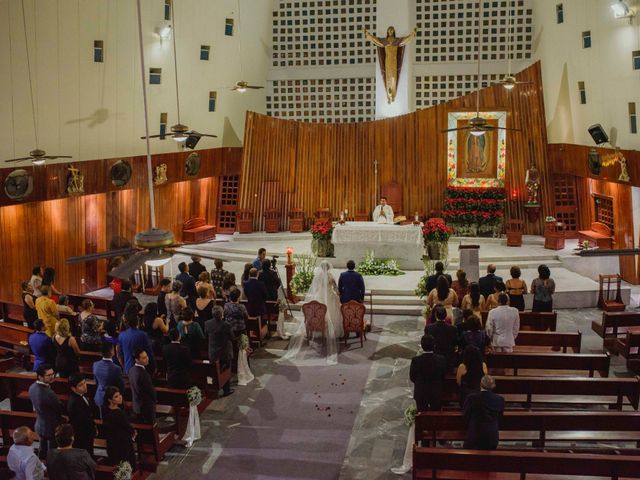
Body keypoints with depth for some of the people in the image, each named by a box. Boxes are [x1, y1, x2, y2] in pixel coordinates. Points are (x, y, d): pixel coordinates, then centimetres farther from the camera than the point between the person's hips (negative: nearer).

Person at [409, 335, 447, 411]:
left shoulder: (415, 360, -19)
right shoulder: (441, 359, -16)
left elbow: (412, 377, -6)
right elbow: (443, 377, -3)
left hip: (420, 394, -1)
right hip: (437, 393, 1)